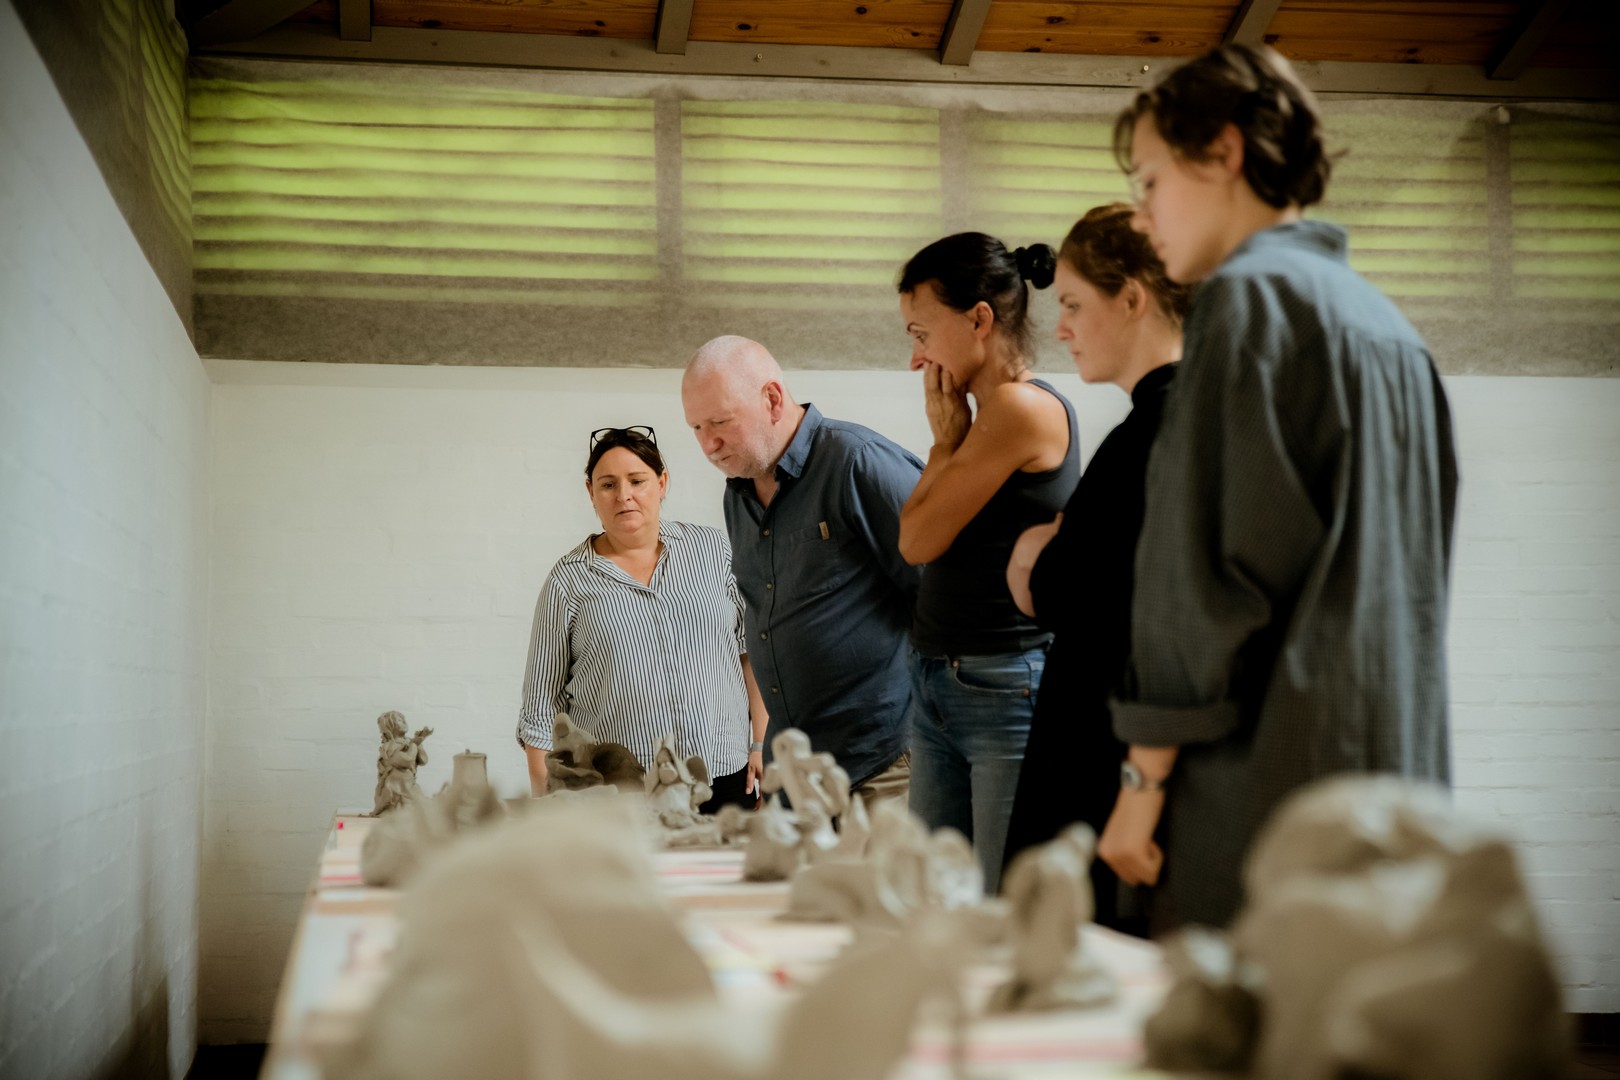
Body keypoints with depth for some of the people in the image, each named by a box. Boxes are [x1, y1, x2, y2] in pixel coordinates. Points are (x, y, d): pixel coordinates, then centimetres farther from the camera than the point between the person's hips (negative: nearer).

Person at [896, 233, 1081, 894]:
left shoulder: (1023, 407, -12)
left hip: (1006, 688, -9)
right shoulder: (987, 415, 14)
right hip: (939, 690, 9)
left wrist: (946, 437, 1)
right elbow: (918, 536, 16)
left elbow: (919, 541, -8)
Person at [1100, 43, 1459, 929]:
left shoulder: (1250, 296, -7)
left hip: (1270, 789, -9)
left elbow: (1204, 562, -14)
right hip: (1399, 775, 9)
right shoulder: (1390, 325, 18)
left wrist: (1146, 774, -11)